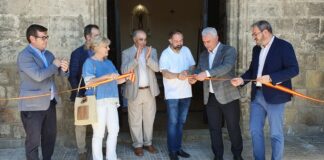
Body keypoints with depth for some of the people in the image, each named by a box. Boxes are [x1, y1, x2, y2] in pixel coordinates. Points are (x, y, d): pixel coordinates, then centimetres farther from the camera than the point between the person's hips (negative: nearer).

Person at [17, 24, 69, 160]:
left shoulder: (48, 54, 11)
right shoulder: (25, 55, -15)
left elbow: (57, 72, 13)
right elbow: (38, 75, -27)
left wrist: (63, 69, -11)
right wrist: (54, 65, -14)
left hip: (50, 102, 8)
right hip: (32, 105, -8)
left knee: (50, 136, 17)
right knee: (33, 139, 2)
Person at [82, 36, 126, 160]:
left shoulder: (109, 62, 16)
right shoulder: (89, 62, -5)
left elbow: (117, 80, 16)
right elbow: (89, 82, -16)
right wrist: (107, 76, -24)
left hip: (111, 101, 7)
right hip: (98, 102, -7)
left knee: (114, 130, 9)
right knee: (99, 132, -2)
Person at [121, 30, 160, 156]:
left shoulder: (152, 51, 5)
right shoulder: (126, 53, -2)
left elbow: (156, 68, -7)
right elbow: (124, 71, -15)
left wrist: (148, 58, -24)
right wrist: (136, 58, -26)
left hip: (149, 90, 3)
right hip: (134, 91, -2)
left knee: (149, 118, 11)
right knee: (135, 120, 5)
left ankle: (148, 143, 25)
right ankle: (137, 145, 17)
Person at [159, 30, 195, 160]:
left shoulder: (186, 50, 6)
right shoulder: (165, 54, -9)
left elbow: (192, 66, 6)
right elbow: (165, 73, -21)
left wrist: (188, 71, -18)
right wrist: (178, 75, -39)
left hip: (186, 93, 5)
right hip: (172, 94, -5)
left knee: (181, 122, 13)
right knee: (173, 122, -1)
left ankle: (178, 147, 24)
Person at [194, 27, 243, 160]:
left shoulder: (229, 50, -7)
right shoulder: (203, 55, 13)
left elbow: (226, 67, -23)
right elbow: (199, 70, 11)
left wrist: (207, 73, -33)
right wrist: (193, 76, -13)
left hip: (228, 96, -5)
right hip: (210, 97, 5)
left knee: (233, 128, 7)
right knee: (214, 128, 10)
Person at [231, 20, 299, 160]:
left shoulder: (284, 46, -8)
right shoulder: (256, 49, 13)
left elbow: (294, 69, -14)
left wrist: (270, 77, -24)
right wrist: (242, 79, 0)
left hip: (274, 96, -6)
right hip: (257, 95, 7)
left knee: (276, 134, 4)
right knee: (255, 130, 10)